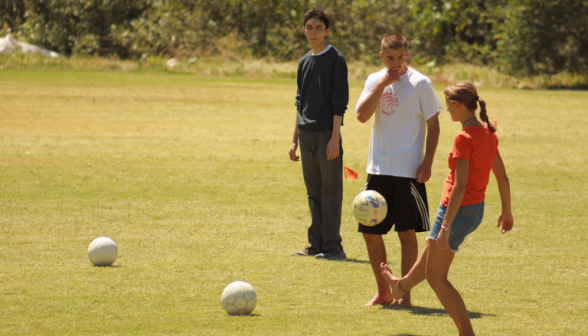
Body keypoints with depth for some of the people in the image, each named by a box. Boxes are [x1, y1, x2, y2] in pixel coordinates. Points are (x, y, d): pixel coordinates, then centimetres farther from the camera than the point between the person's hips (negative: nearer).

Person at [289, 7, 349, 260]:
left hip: (327, 133, -7)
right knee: (313, 192, 9)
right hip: (307, 134, 7)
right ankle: (316, 245, 13)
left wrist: (335, 137, -16)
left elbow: (339, 102, -9)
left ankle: (333, 246, -5)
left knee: (330, 192, -6)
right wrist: (295, 139, 18)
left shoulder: (336, 59, -4)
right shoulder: (304, 62, 15)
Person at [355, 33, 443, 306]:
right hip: (377, 169, 5)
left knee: (407, 233, -1)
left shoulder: (420, 84, -5)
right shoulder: (374, 80, 7)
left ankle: (405, 294, 8)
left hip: (408, 171, -5)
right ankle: (383, 292, 20)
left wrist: (427, 162, -10)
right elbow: (362, 115, -6)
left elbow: (433, 125, -3)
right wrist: (382, 84, -12)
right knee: (370, 231, 6)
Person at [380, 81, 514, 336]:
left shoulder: (464, 139, -22)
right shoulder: (488, 134, 4)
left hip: (458, 210, -9)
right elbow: (502, 177, 11)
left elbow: (460, 186, -25)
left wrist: (446, 225, -24)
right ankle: (402, 286, 61)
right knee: (430, 255, 34)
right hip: (476, 210, 9)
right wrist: (506, 211, 23)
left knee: (436, 277, 1)